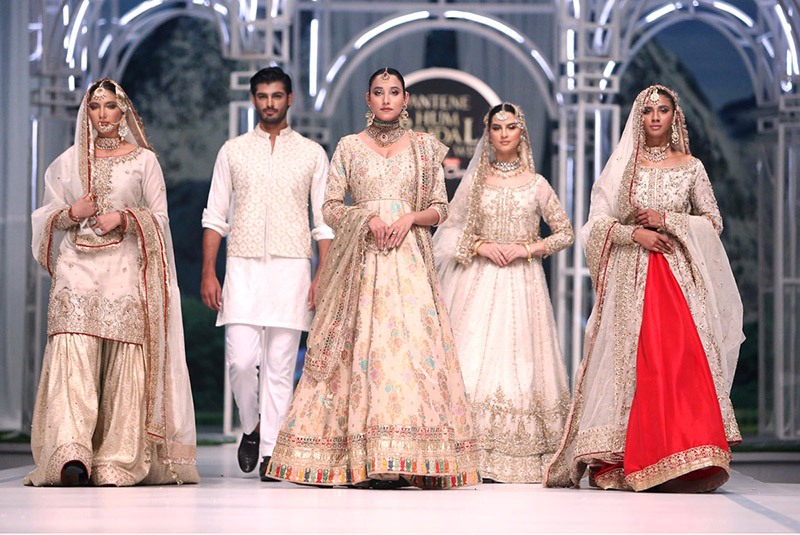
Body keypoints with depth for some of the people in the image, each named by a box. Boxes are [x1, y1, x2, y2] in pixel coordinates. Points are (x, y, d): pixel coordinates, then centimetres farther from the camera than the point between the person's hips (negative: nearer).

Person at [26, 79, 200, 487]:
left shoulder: (143, 159, 10)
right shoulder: (69, 161, 17)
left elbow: (159, 216, 8)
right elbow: (47, 216, 19)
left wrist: (124, 218, -9)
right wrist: (73, 213, -2)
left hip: (125, 268, -1)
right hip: (77, 266, 1)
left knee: (123, 361, -8)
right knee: (72, 356, -15)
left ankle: (117, 462, -5)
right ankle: (72, 456, -25)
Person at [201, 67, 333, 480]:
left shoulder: (312, 154, 9)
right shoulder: (233, 151, 11)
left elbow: (325, 221, 7)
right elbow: (215, 216, 10)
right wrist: (208, 273, 1)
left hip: (291, 267, 0)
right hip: (243, 266, 1)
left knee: (280, 366, -2)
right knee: (241, 359, -9)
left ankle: (270, 451, 3)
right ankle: (252, 427, 17)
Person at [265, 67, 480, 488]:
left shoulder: (424, 147, 12)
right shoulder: (349, 147, 10)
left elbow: (440, 208, 11)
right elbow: (330, 207, 6)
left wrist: (410, 217, -8)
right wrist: (368, 218, -9)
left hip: (409, 257, 0)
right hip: (361, 260, 0)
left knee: (411, 341, -12)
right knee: (362, 343, -9)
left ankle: (404, 458, -12)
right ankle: (364, 459, -9)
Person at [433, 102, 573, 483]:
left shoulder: (536, 184, 7)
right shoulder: (474, 182, 9)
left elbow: (565, 234, 9)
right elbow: (450, 229, 10)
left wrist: (526, 248, -5)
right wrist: (481, 245, -7)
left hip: (522, 281, 0)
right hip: (480, 281, 0)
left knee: (519, 358, -5)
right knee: (476, 357, -9)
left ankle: (520, 456, -1)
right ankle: (475, 454, -10)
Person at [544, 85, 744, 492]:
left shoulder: (691, 168, 10)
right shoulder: (623, 165, 9)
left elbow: (714, 222, 7)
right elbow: (599, 223, 5)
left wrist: (666, 220, -6)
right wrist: (636, 233, -11)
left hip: (678, 274, 0)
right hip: (631, 276, 0)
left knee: (683, 358, -13)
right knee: (632, 361, -7)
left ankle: (683, 464, -12)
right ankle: (621, 463, -6)